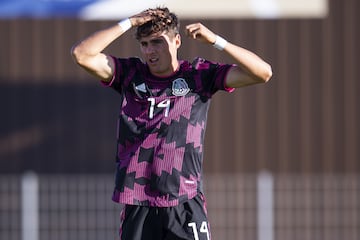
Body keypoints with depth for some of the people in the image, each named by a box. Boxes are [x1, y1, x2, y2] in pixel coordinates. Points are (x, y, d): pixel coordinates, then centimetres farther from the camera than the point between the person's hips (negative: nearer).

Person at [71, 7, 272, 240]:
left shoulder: (199, 75, 4)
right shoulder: (130, 74, 9)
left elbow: (263, 72, -3)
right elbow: (81, 54, -2)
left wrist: (215, 41, -12)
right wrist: (129, 23, -5)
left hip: (185, 205, -2)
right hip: (137, 205, 2)